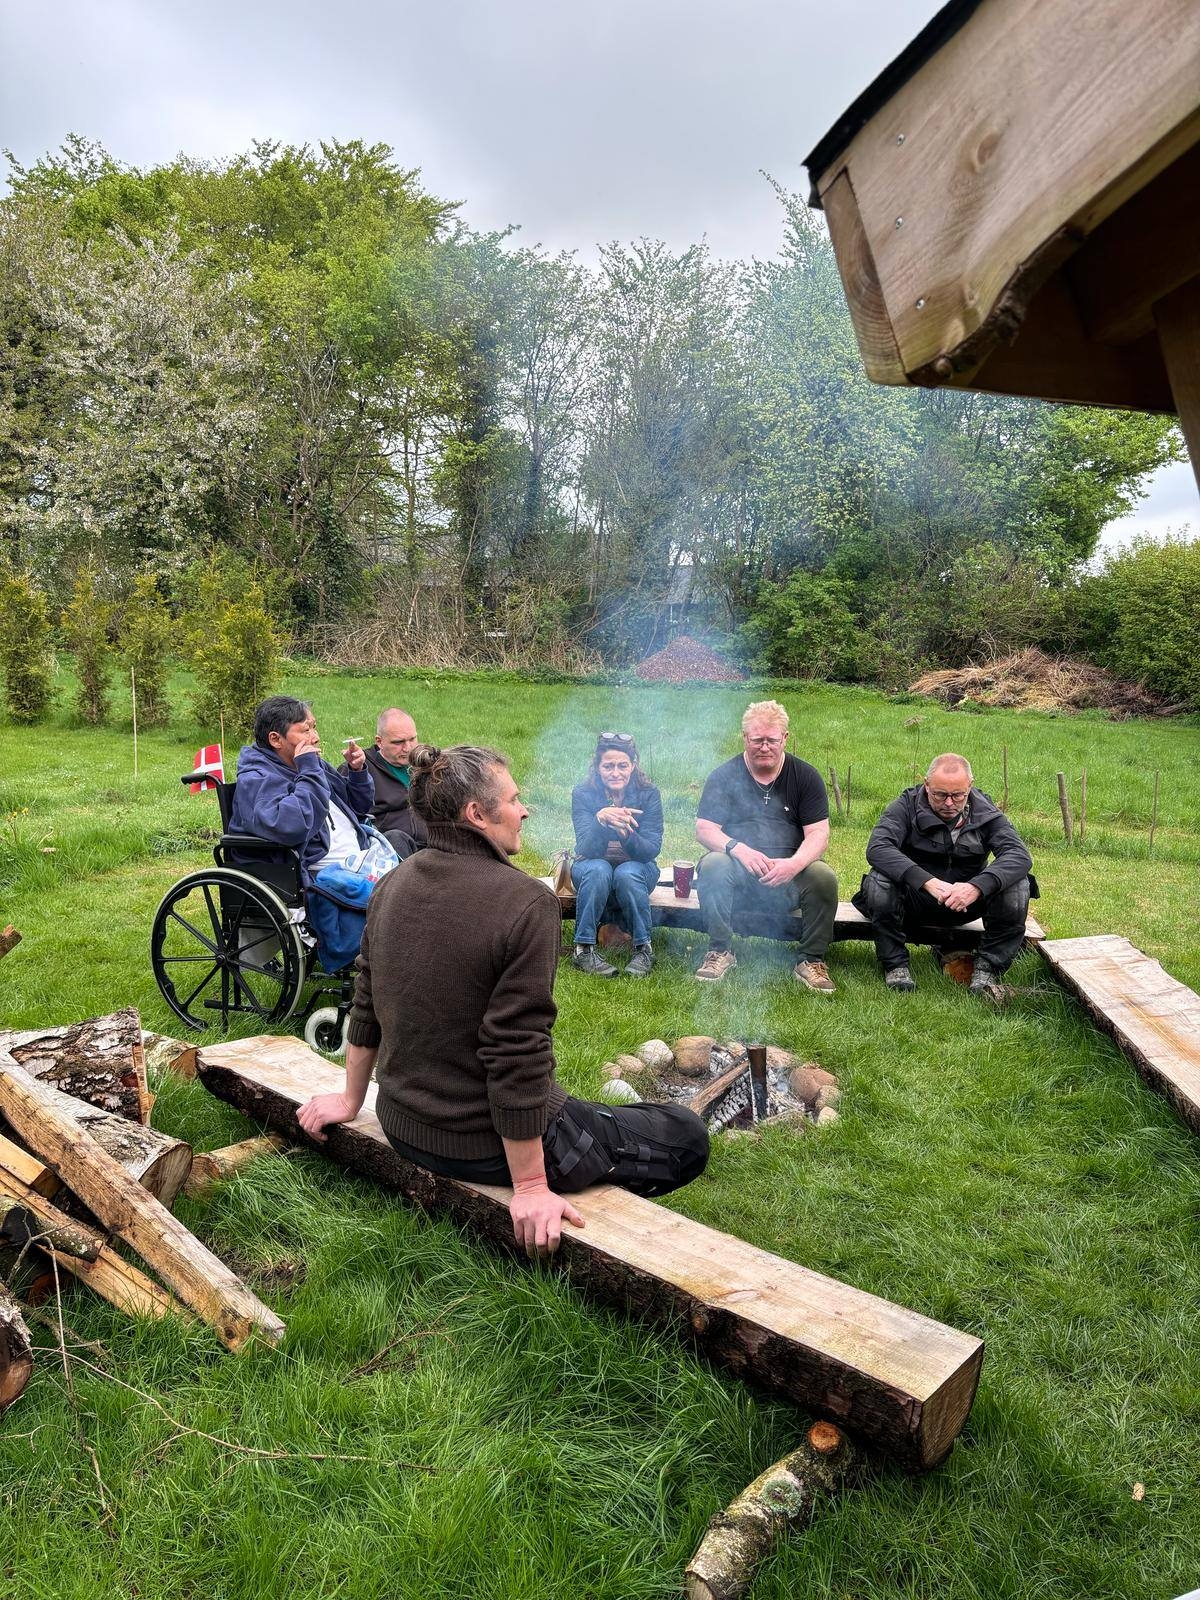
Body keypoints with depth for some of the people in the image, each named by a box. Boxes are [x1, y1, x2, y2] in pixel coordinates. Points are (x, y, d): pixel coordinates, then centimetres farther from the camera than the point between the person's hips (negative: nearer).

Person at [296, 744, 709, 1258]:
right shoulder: (527, 903, -25)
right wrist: (530, 1188, -19)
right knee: (688, 1136, 7)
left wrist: (352, 1099, 23)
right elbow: (518, 1055, -27)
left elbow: (366, 1008, 8)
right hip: (485, 1146, -8)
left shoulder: (395, 885, -2)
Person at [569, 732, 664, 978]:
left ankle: (643, 948, -18)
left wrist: (626, 834, -40)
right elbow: (586, 850, -22)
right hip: (592, 867, 0)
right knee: (598, 870, -34)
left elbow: (652, 850, -18)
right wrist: (601, 819, -43)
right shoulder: (583, 794, -13)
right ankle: (583, 948, -25)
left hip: (637, 868, 0)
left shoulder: (648, 794, -11)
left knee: (626, 874, -33)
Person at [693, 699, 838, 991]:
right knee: (712, 865, -31)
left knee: (824, 877, -29)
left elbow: (818, 833, -3)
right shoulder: (724, 776, 3)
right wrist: (740, 850, -25)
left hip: (789, 872, 1)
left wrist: (794, 864, -25)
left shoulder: (805, 776, 4)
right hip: (739, 874, 0)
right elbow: (704, 829, -5)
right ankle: (720, 951, -14)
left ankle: (811, 960, -10)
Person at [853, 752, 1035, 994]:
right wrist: (928, 882, -42)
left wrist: (977, 886, -40)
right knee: (879, 880, -32)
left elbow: (1019, 855, -20)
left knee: (1018, 885, -22)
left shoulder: (985, 813, -5)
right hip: (914, 899, -2)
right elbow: (877, 848, -29)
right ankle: (895, 964, -15)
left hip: (967, 901, 2)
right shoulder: (907, 806, -11)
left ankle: (988, 968, -10)